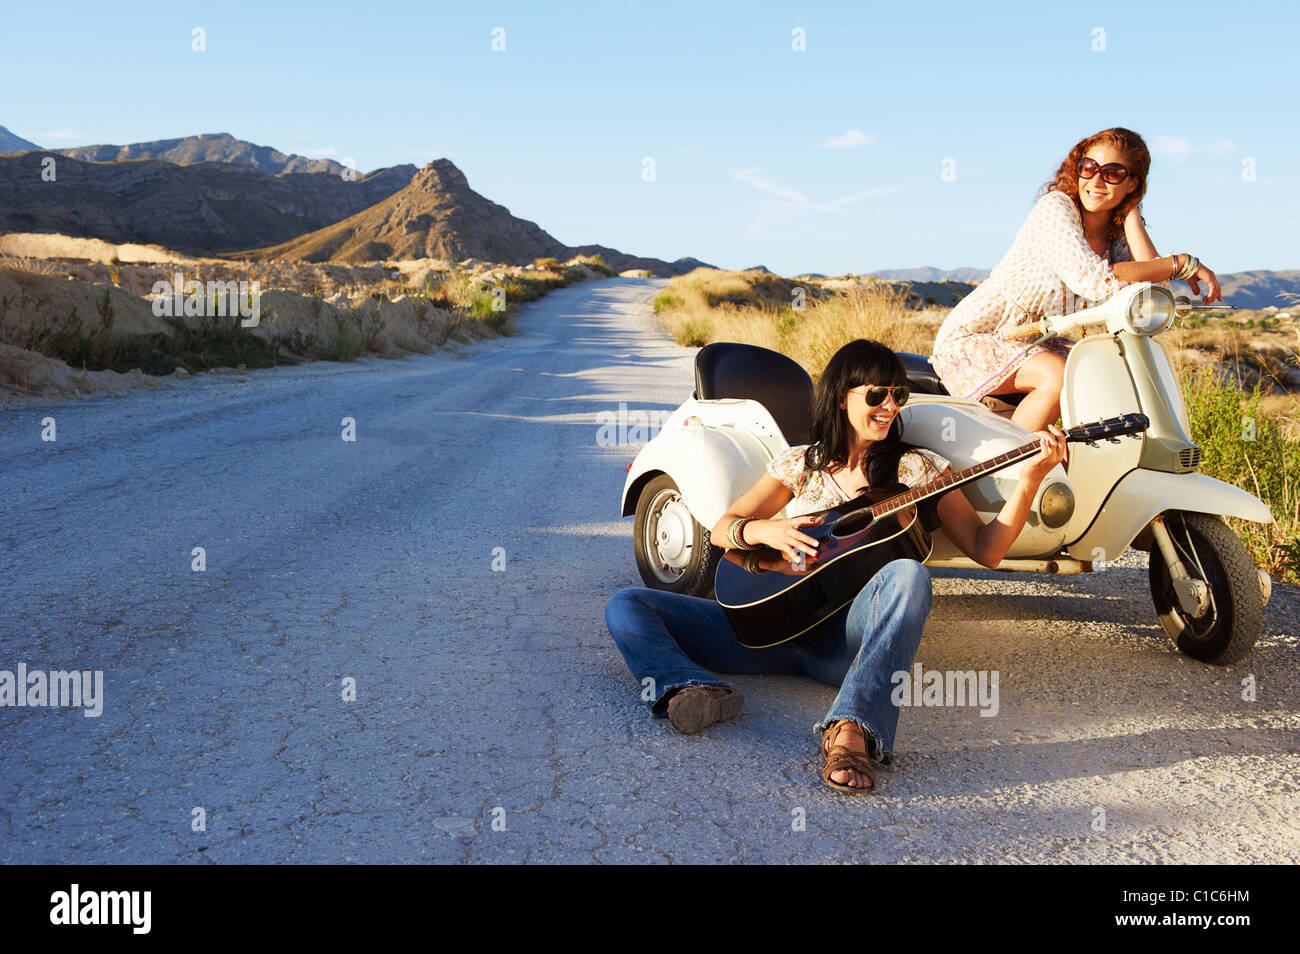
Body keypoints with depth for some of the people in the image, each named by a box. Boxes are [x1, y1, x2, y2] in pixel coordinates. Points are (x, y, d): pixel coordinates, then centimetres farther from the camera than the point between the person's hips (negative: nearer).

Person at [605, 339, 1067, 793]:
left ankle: (852, 729, -49)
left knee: (908, 573, -36)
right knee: (627, 605, -13)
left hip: (850, 633, -2)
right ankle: (688, 691, -42)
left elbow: (986, 549, 3)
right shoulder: (801, 464, 14)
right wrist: (765, 530, -11)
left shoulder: (916, 469, 10)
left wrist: (1030, 478, -10)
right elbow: (722, 530, 12)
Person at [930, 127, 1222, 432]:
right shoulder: (1055, 207, -16)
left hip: (1034, 342, 8)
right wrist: (1181, 263, -28)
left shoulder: (1118, 234, 5)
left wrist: (1131, 213, -9)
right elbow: (1092, 280, -32)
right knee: (1059, 377, -31)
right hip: (971, 338, -7)